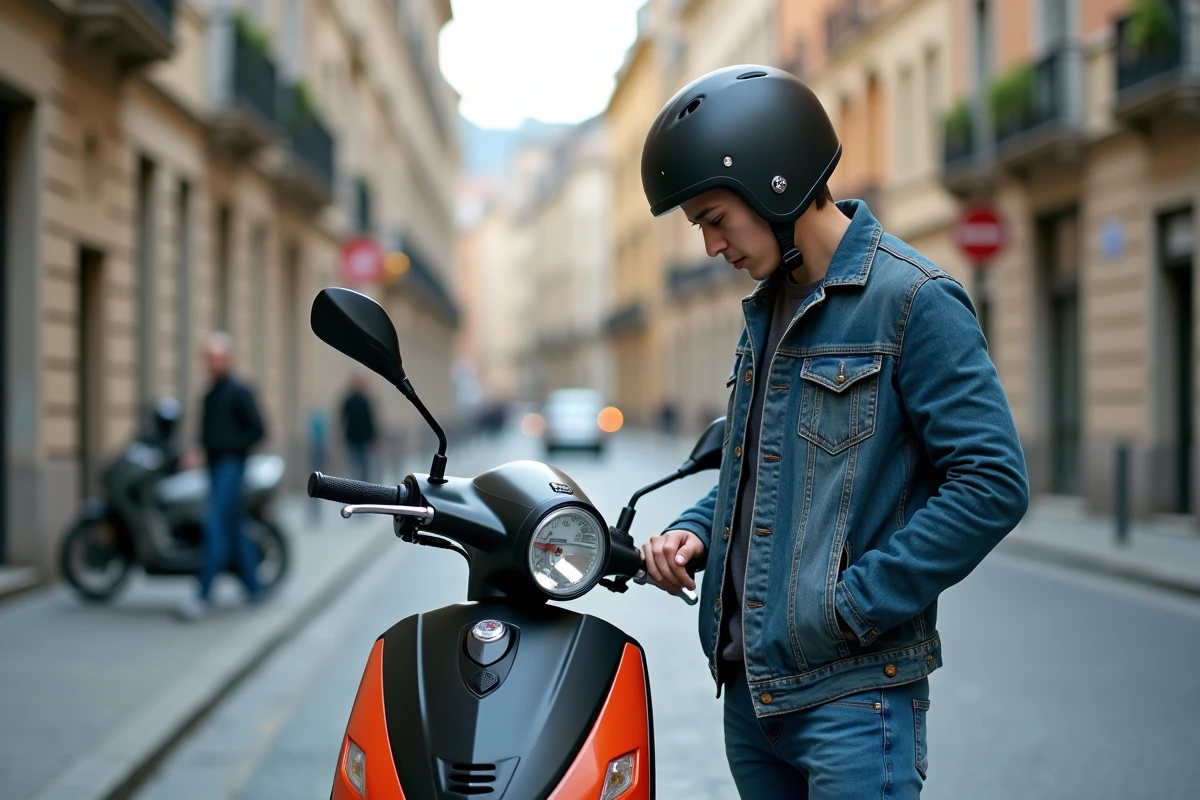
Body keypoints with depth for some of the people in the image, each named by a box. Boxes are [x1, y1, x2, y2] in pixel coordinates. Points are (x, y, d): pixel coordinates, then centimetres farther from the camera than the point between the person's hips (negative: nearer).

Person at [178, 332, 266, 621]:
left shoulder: (239, 393, -7)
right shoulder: (209, 395, 17)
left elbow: (257, 430, -9)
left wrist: (232, 447, -15)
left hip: (231, 466, -8)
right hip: (214, 467, 8)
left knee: (215, 526, -15)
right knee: (232, 527, 10)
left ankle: (203, 596, -19)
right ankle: (253, 588, 20)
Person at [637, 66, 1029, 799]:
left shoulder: (912, 299, -11)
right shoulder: (768, 311, 16)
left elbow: (993, 483, -17)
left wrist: (857, 606, -17)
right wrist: (697, 531, 7)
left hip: (853, 691, -8)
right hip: (752, 684, 8)